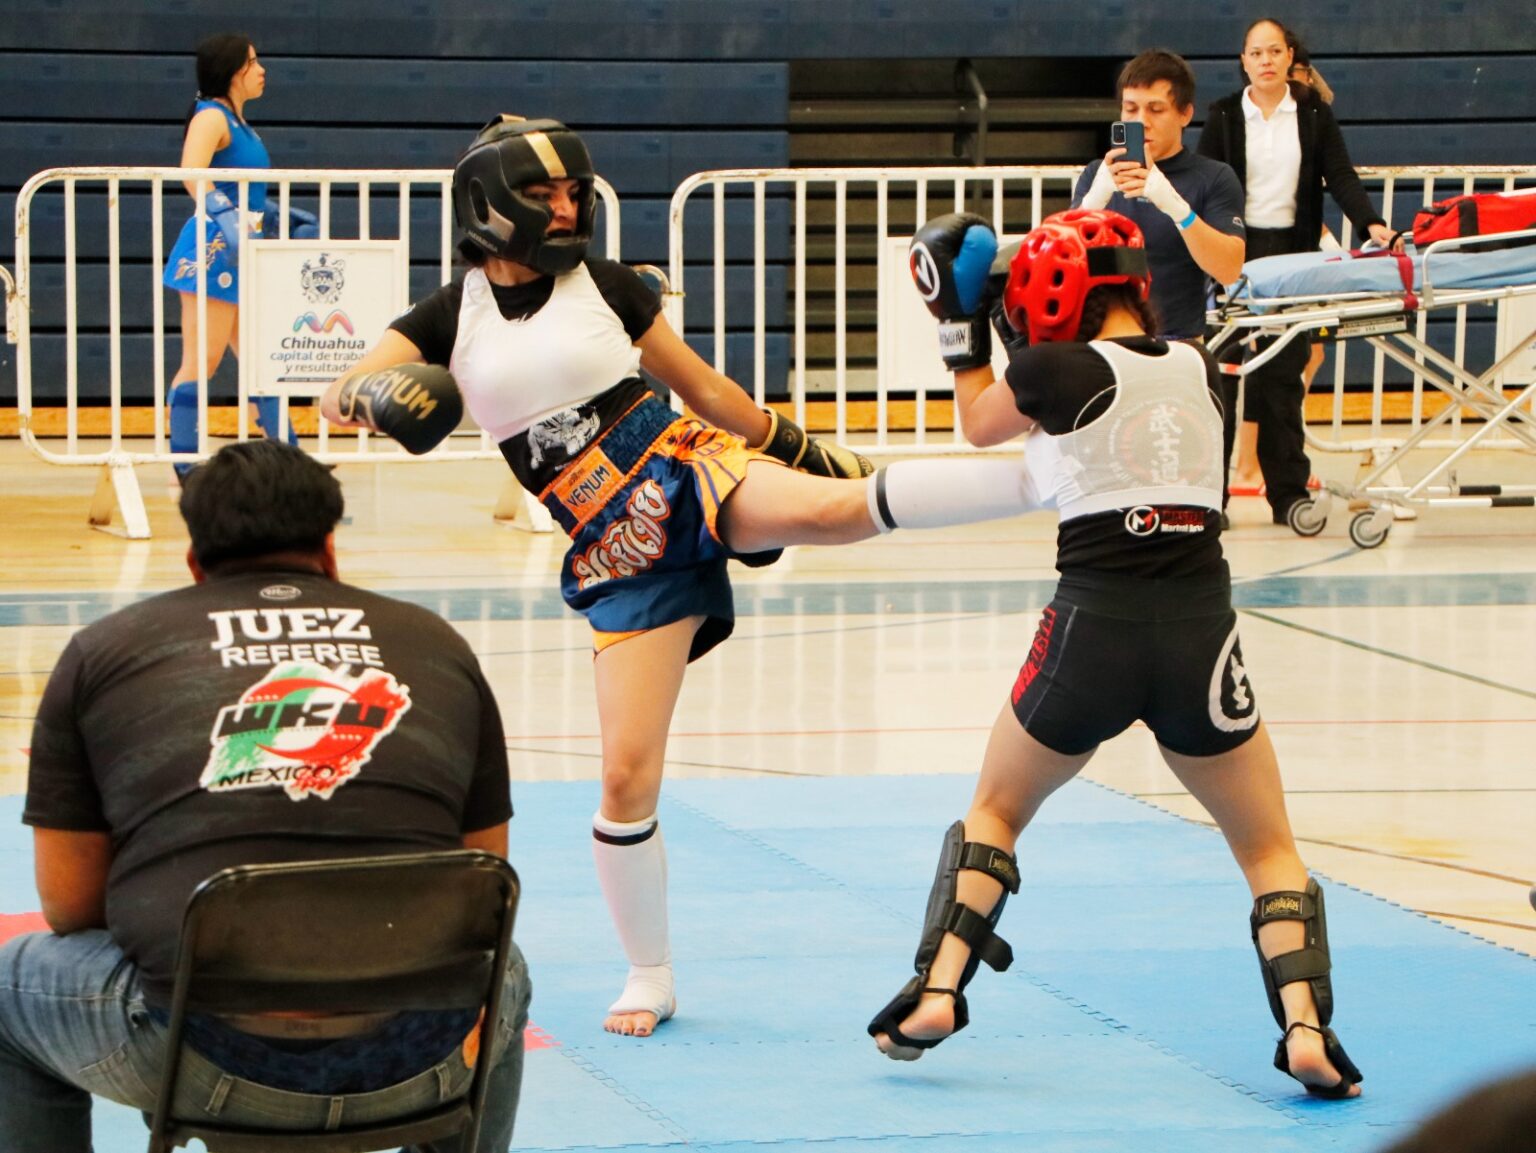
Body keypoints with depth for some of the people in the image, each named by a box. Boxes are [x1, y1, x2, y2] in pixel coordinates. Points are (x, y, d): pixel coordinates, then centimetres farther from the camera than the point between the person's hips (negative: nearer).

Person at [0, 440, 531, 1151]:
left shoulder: (102, 652, 12)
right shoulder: (438, 647, 17)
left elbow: (70, 904, 12)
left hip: (212, 1067, -2)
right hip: (420, 1068, 2)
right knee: (502, 972, 38)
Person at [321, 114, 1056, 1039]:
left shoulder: (607, 286, 6)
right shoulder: (451, 318, 6)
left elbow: (705, 388, 16)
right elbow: (336, 401, 0)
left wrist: (801, 447, 20)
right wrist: (370, 394, -23)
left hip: (690, 474, -1)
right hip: (622, 561, 1)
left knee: (834, 507, -34)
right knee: (627, 776, -5)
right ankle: (650, 978, 13)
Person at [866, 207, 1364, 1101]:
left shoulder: (1056, 370, -2)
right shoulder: (1200, 371, 9)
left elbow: (979, 423, 19)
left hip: (1094, 627, -2)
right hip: (1202, 633, 2)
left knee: (995, 812, 24)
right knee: (1269, 850, 14)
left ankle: (938, 993, 14)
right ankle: (1306, 1026, -7)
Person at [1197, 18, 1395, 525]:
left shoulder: (1313, 114, 7)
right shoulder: (1224, 116, 4)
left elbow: (1340, 176, 1)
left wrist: (1371, 223, -15)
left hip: (1291, 252, 1)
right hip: (1234, 250, -1)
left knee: (1283, 373, 2)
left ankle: (1288, 492, 4)